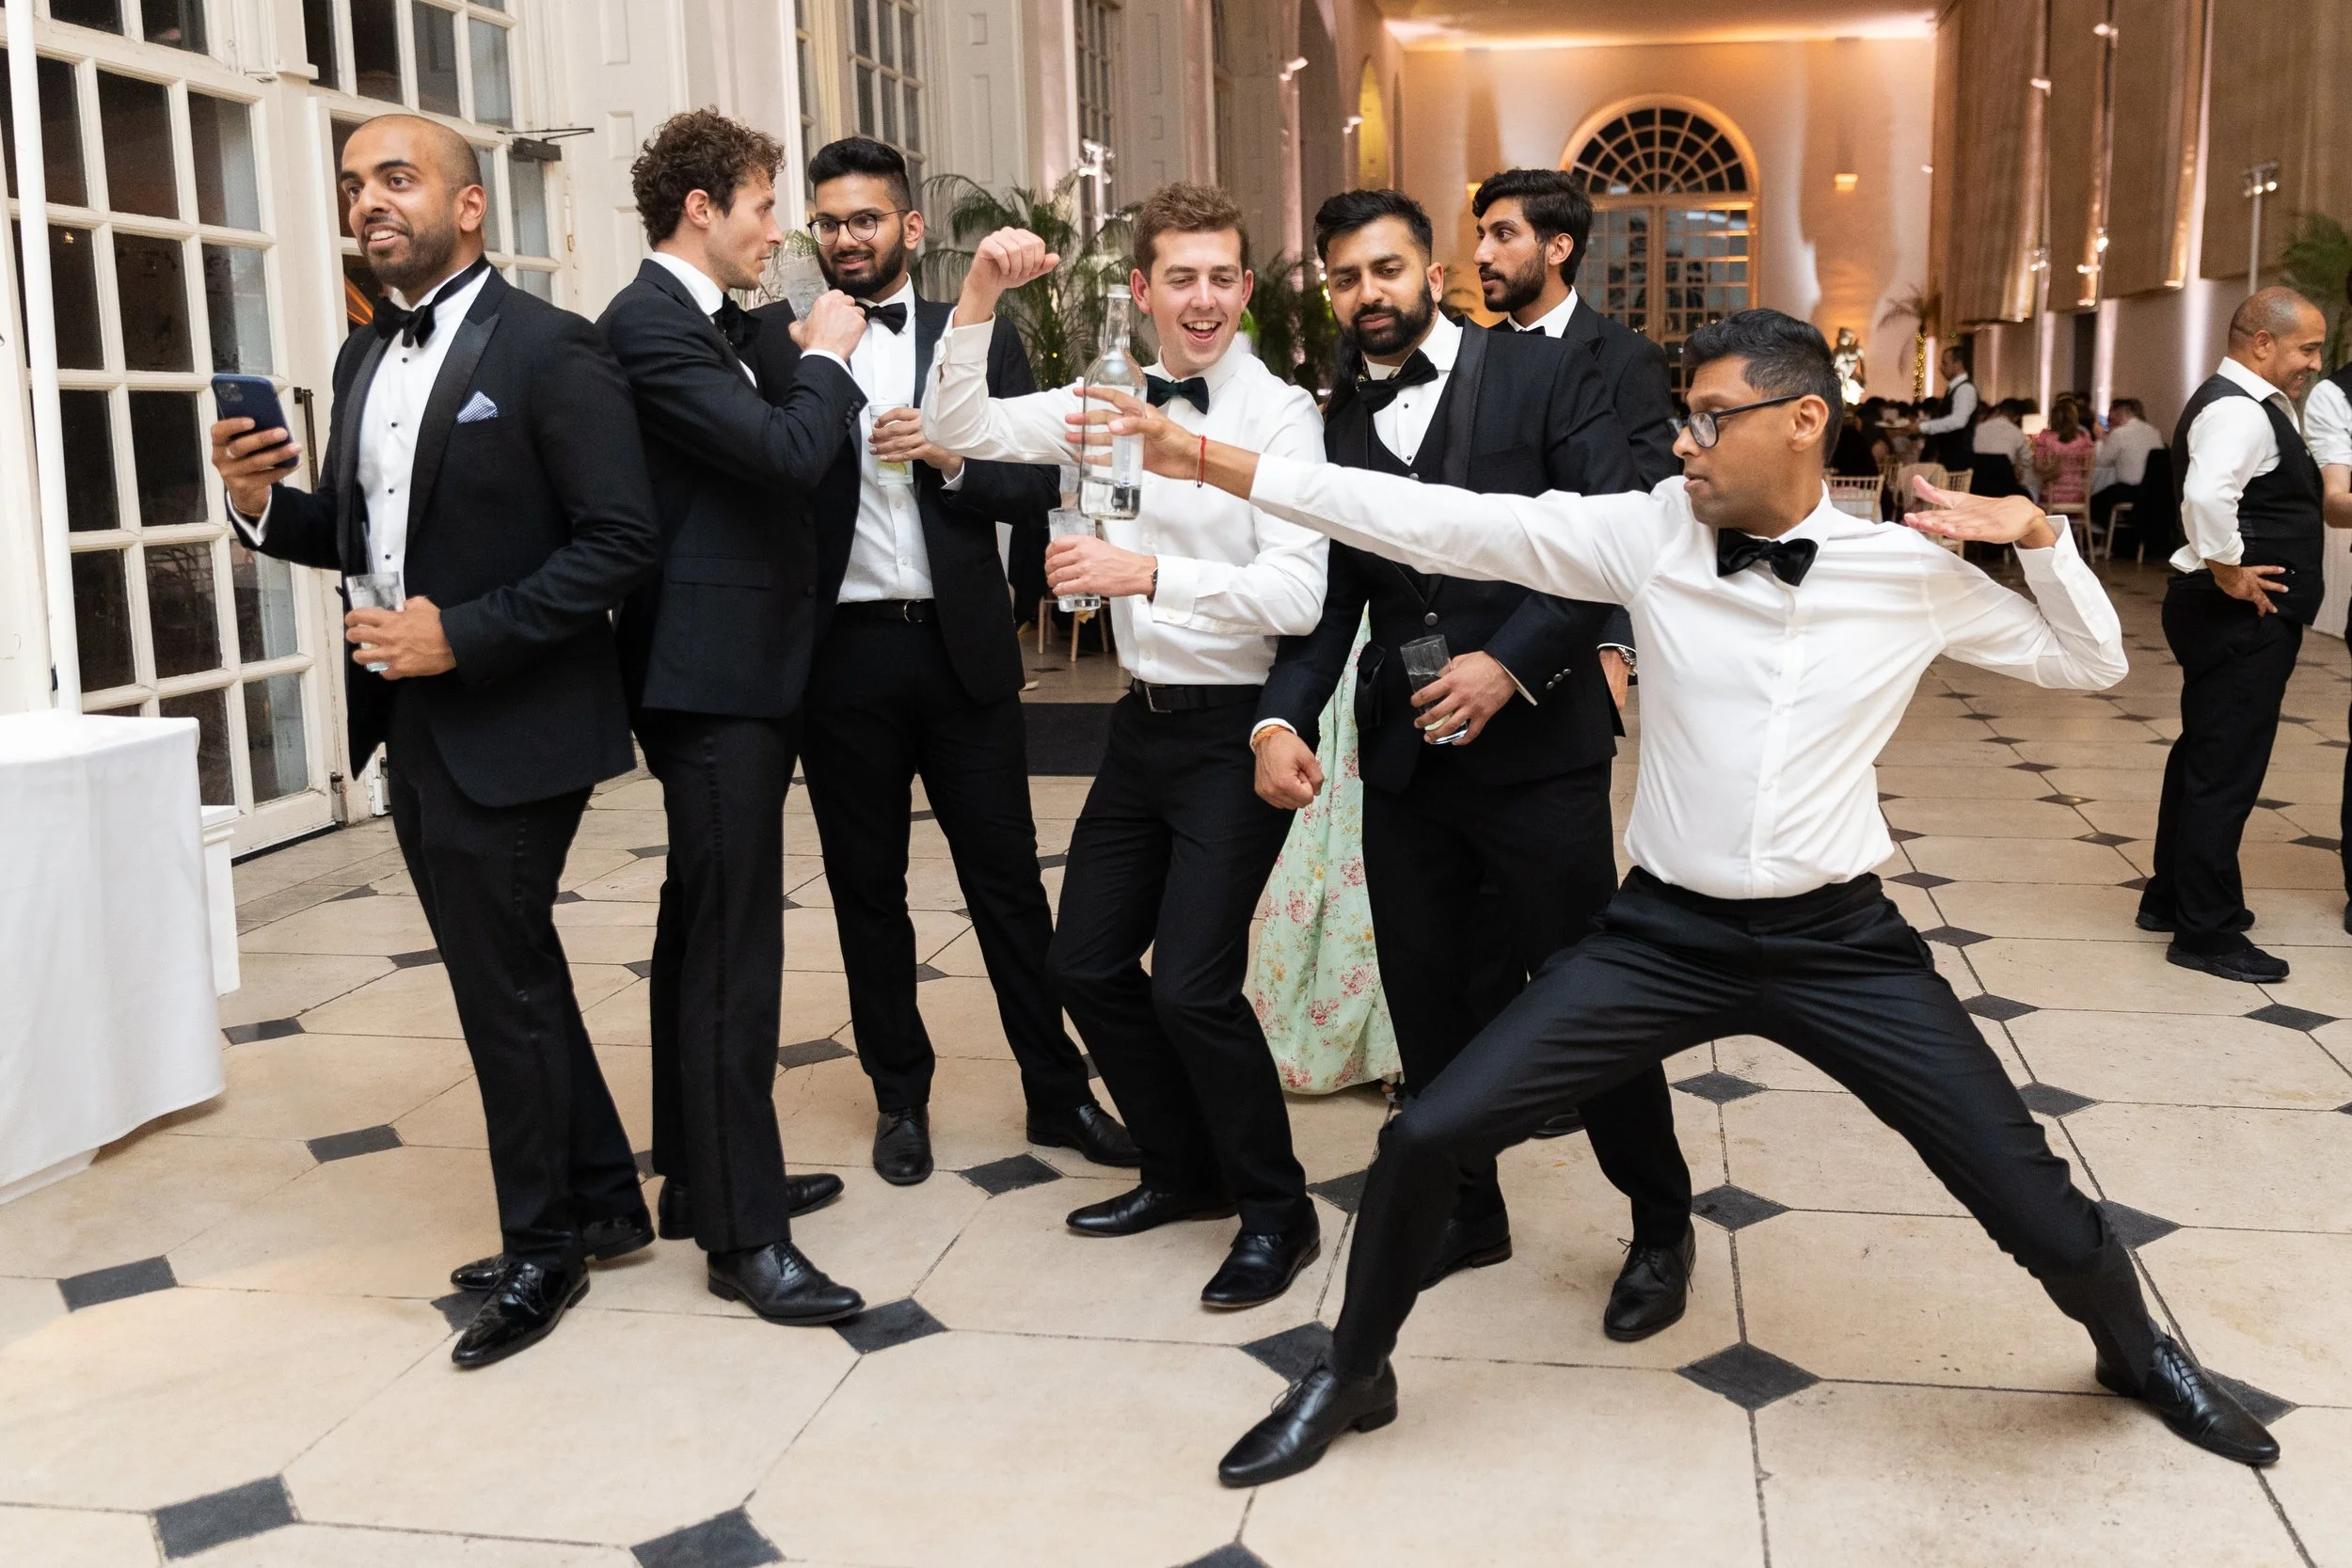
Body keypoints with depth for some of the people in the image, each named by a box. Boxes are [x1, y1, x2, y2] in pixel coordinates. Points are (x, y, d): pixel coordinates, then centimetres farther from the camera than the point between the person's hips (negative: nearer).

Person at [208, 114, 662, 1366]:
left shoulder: (548, 349, -12)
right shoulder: (362, 361, 12)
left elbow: (620, 544, -18)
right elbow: (361, 537, 17)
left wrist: (462, 634, -21)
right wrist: (264, 503, -3)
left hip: (508, 728, -8)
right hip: (409, 729, 8)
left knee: (503, 984, 1)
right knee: (507, 972, 16)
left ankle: (542, 1245, 21)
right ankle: (603, 1201, 32)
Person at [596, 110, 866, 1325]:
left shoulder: (704, 323, 17)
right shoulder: (647, 325, -14)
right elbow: (787, 452, -24)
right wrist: (827, 358, -8)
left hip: (734, 675, 11)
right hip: (715, 676, -11)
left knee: (703, 935, 17)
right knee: (733, 950, -7)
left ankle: (703, 1174, 30)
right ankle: (743, 1236, 0)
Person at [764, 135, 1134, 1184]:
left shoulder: (980, 339, 7)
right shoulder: (773, 339, 3)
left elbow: (1037, 486, 1)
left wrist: (950, 458, -14)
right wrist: (815, 357, -16)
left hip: (961, 647, 0)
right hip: (841, 653, 0)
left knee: (1007, 878, 7)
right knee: (866, 887, 11)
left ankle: (1057, 1091, 19)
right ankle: (900, 1098, 26)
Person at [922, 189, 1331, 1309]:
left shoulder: (1278, 413, -13)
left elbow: (1296, 596, -21)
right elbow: (959, 430, 3)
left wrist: (1146, 570, -26)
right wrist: (978, 302, -10)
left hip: (1234, 728, -7)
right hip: (1144, 719, 7)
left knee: (1192, 985, -10)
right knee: (1088, 963, 13)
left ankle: (1277, 1213, 14)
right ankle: (1186, 1171, 33)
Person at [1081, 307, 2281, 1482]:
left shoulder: (1910, 570, -4)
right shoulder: (1649, 532, -7)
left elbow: (2090, 663, 9)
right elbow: (1441, 524, -12)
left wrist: (2036, 532, -9)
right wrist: (1213, 462, -16)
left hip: (1840, 943, 0)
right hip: (1664, 933, 0)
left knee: (2035, 1206, 2)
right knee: (1427, 1137, -10)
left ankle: (2135, 1351, 40)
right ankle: (1351, 1375, 18)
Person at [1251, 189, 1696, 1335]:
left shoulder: (1543, 375, -2)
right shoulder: (1336, 425, 10)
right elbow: (1327, 599, 9)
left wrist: (1512, 662, -19)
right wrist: (1281, 719, -7)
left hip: (1537, 745, -4)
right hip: (1403, 756, 5)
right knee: (1427, 995, 12)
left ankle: (1660, 1225, 25)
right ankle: (1467, 1212, 32)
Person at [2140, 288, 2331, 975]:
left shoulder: (2253, 405, 16)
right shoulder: (2238, 410, -18)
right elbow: (2206, 494, -37)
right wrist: (2228, 569, -24)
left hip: (2244, 616, 11)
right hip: (2241, 616, -11)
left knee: (2205, 757, 18)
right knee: (2226, 766, -5)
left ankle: (2170, 896, 30)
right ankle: (2207, 931, 2)